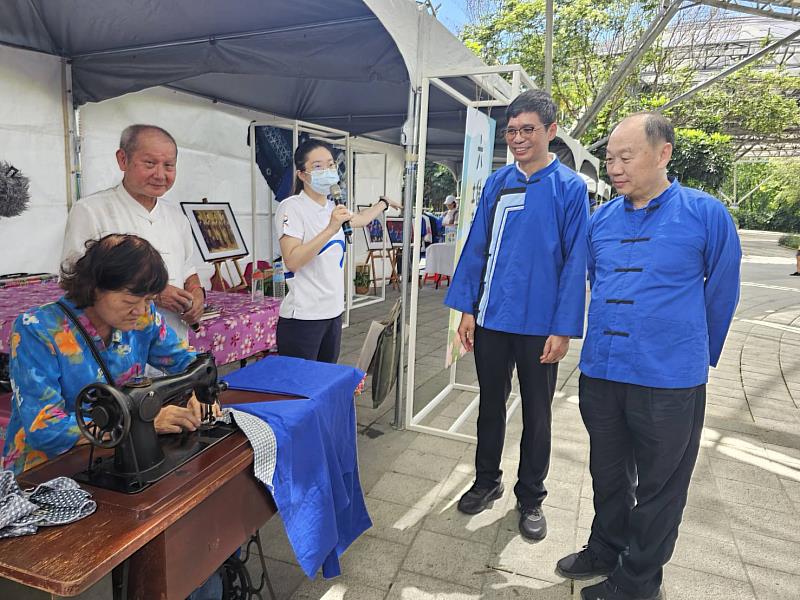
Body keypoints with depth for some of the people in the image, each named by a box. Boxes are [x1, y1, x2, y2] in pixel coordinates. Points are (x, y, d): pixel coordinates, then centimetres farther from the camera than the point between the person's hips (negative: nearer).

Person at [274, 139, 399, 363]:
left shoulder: (332, 208, 11)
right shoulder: (292, 207, -11)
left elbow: (359, 219, 33)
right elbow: (291, 261, -23)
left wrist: (383, 203, 46)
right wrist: (331, 229, -28)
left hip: (333, 312, 8)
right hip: (302, 318, -7)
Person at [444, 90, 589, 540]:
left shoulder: (570, 188, -5)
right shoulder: (497, 183, 5)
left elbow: (575, 263, -8)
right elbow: (477, 247, 5)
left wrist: (563, 330, -12)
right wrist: (467, 308, 0)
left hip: (539, 325, -3)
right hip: (491, 319, 3)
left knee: (536, 415, 12)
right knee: (491, 405, 16)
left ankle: (531, 498, 31)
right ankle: (487, 481, 36)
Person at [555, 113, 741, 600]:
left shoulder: (705, 214, -8)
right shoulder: (601, 219, 4)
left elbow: (721, 292, 1)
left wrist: (698, 356, 10)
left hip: (668, 382, -4)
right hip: (599, 373, 5)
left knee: (659, 487, 12)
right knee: (608, 474, 20)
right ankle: (606, 549, 42)